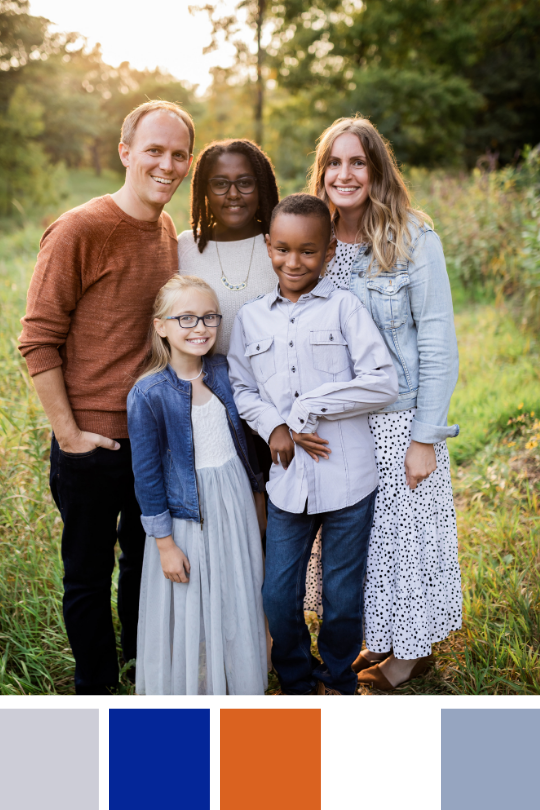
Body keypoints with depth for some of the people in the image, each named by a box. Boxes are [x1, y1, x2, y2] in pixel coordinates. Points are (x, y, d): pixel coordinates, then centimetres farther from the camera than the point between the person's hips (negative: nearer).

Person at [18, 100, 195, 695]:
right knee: (89, 571, 11)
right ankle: (96, 689, 30)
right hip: (93, 442, -6)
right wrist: (68, 432, -15)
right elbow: (38, 340, -14)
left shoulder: (168, 233, 6)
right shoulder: (79, 231, -16)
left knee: (149, 557, 22)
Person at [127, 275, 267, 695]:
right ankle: (191, 695, 29)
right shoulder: (149, 394, -18)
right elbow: (147, 475, -14)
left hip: (235, 503, 5)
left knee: (238, 601, 17)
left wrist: (252, 493, 16)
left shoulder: (223, 370, -1)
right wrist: (165, 543, -12)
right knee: (190, 612, 7)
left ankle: (241, 687, 38)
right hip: (187, 513, -5)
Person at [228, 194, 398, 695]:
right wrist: (273, 427, -10)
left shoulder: (344, 307, -2)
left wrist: (307, 408, -13)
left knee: (342, 598, 9)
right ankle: (296, 683, 34)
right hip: (287, 480, 3)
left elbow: (383, 384, -10)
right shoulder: (250, 317, 8)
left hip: (348, 479, -2)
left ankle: (337, 681, 36)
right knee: (278, 597, 8)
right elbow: (240, 388, 10)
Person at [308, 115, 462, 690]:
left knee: (404, 529, 6)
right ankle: (378, 638, 34)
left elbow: (438, 345, -11)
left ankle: (410, 651, 27)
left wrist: (425, 437, -13)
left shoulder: (415, 240, -11)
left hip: (399, 418, -4)